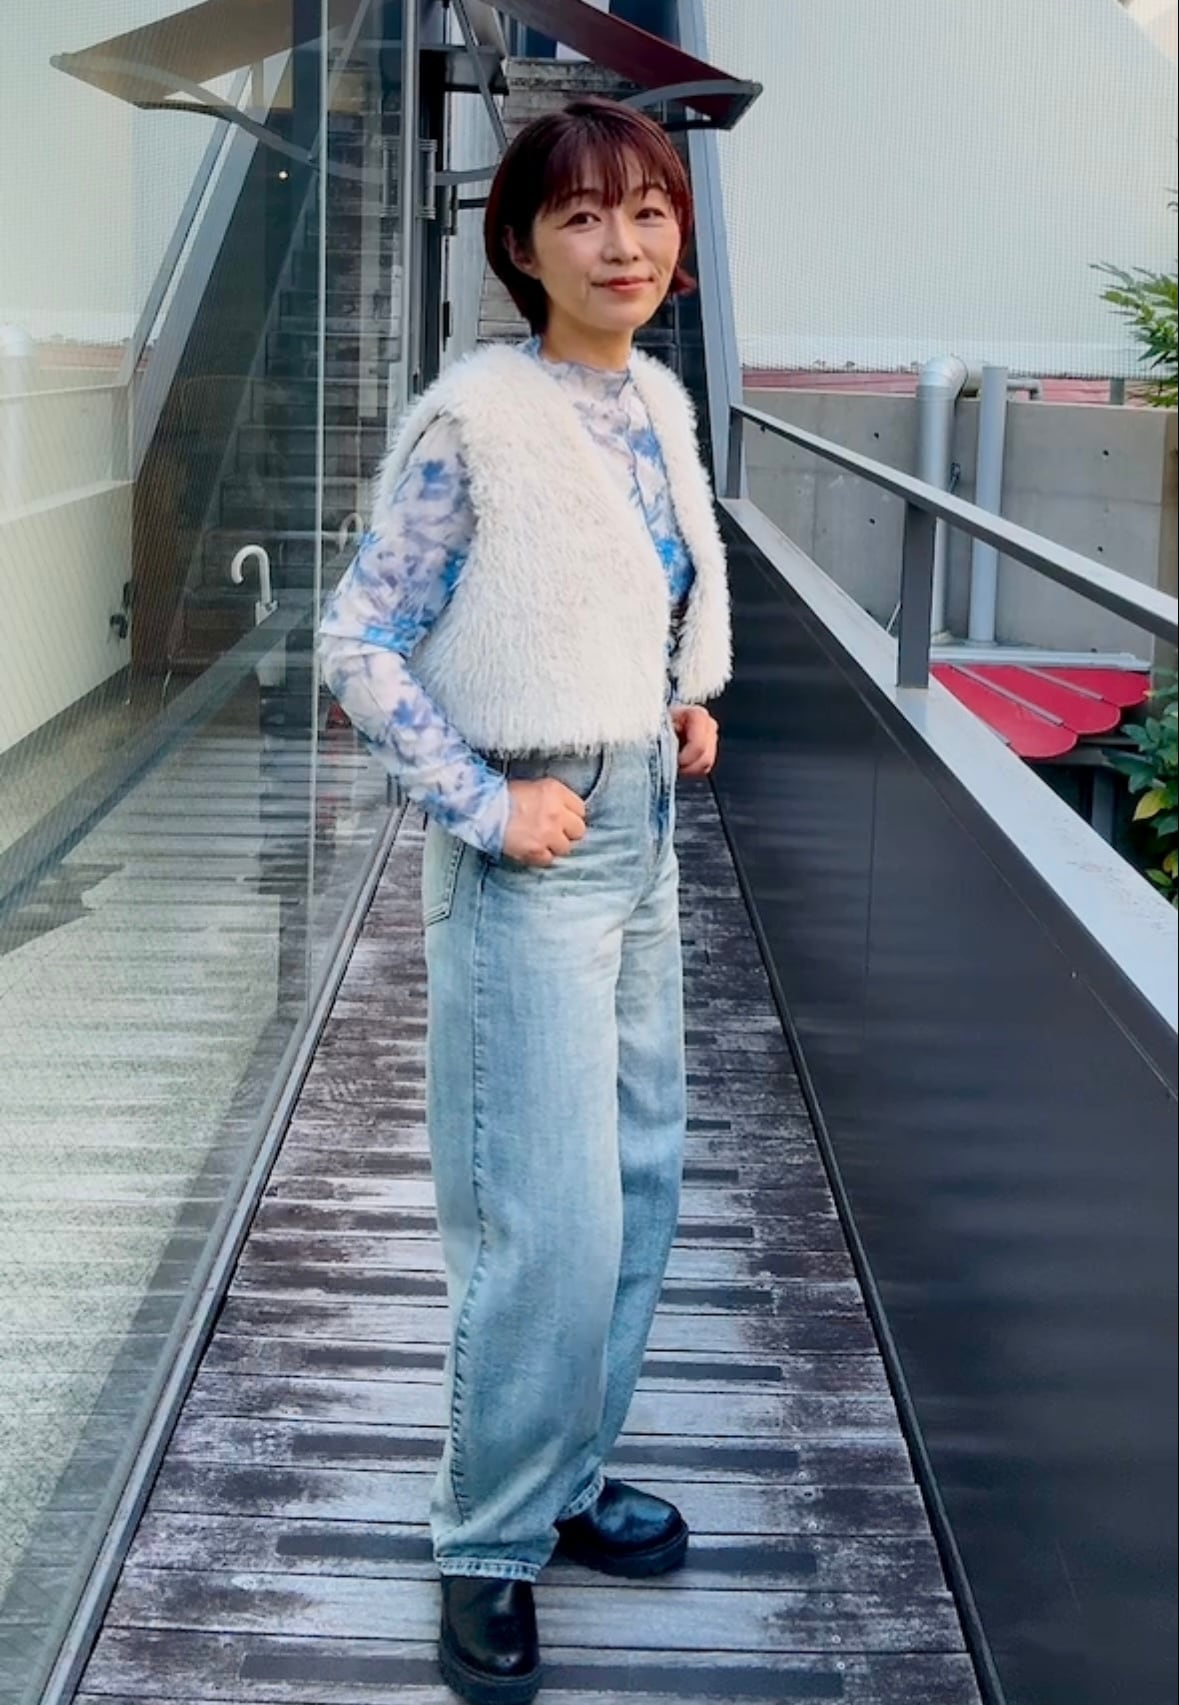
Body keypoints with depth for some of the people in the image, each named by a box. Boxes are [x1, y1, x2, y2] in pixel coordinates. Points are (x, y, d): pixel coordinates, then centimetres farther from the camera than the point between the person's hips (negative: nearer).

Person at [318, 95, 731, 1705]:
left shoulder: (661, 402, 6)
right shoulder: (475, 416, -17)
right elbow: (362, 640, -16)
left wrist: (690, 700, 9)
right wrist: (483, 802, -17)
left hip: (644, 833, 8)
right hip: (533, 853, -8)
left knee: (639, 1181, 16)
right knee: (550, 1219, -5)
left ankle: (570, 1477, 33)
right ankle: (491, 1547, 14)